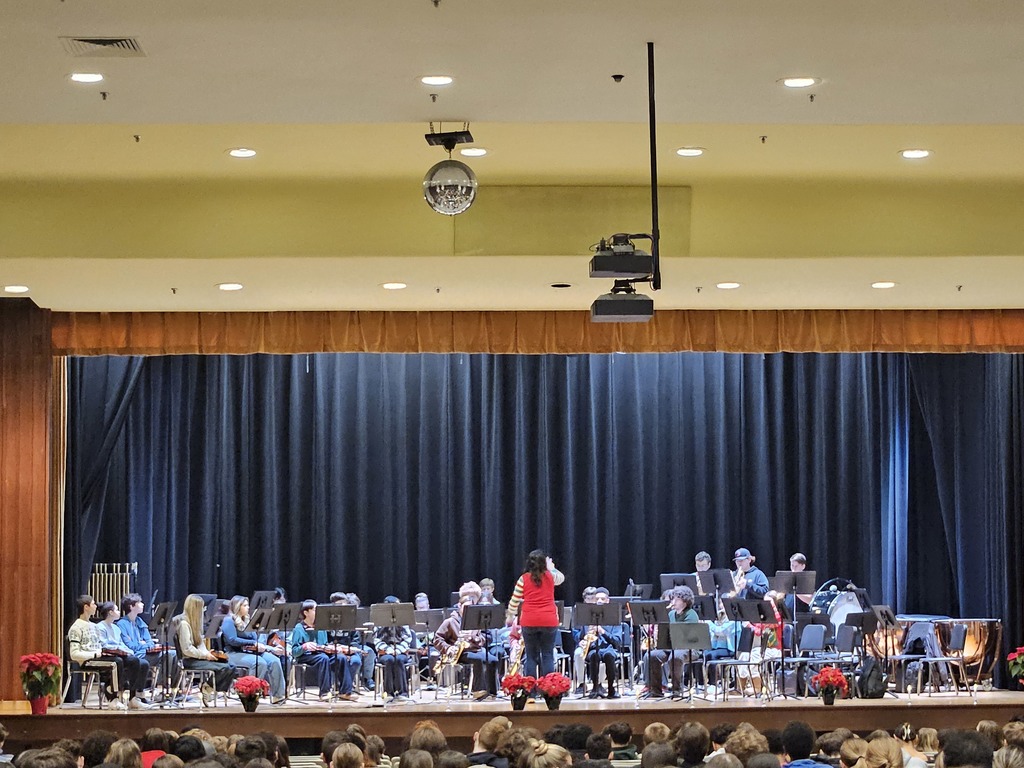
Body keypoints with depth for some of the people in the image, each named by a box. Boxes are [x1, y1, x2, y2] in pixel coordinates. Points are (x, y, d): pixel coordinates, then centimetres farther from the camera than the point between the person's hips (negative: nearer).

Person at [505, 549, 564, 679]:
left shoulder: (523, 579, 0)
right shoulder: (550, 576, 2)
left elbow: (514, 600, 6)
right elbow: (561, 578, 26)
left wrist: (510, 616, 20)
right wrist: (551, 567, 35)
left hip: (529, 622, 0)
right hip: (549, 621, 0)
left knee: (531, 657, 6)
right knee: (548, 656, 4)